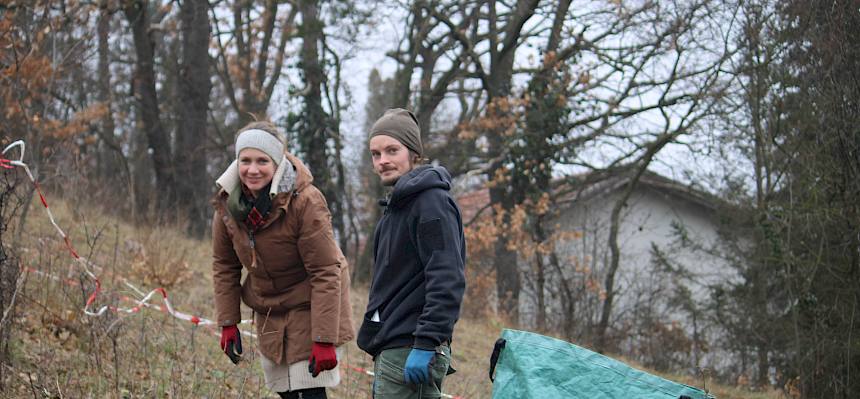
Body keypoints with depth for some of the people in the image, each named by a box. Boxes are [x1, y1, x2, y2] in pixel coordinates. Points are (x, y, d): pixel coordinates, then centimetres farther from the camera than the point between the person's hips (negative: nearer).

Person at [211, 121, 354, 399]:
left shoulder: (306, 202, -24)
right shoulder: (227, 204, -6)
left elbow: (326, 273, -24)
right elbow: (224, 267, 5)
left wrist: (324, 340, -27)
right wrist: (228, 323, -1)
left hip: (309, 308, -6)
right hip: (269, 315, 6)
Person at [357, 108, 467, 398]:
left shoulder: (432, 201, -11)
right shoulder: (398, 206, 20)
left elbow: (448, 281, -20)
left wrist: (426, 344, -25)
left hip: (411, 354, -10)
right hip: (389, 350, 10)